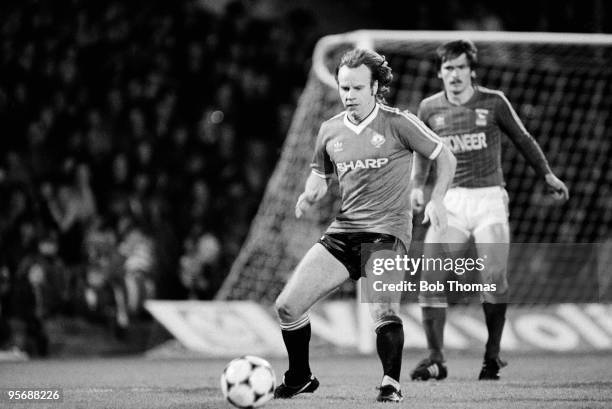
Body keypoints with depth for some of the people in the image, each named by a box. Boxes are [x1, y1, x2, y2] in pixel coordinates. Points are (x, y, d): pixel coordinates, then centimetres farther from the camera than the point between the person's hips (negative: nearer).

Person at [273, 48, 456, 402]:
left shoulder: (398, 123, -3)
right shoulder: (330, 130, 11)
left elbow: (445, 158, 2)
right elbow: (321, 175, 25)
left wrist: (437, 198, -14)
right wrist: (310, 196, 2)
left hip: (387, 230, -5)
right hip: (343, 231, 5)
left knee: (384, 309, -30)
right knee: (287, 306, -2)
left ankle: (391, 384, -17)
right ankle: (300, 379, 19)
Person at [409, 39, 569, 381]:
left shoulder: (493, 102, 0)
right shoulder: (430, 108, 5)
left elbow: (522, 139, 12)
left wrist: (548, 175, 11)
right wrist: (418, 186, 13)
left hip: (490, 199, -2)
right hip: (450, 202, 2)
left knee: (494, 276, -17)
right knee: (431, 276, -13)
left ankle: (493, 355, -1)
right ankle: (436, 359, -6)